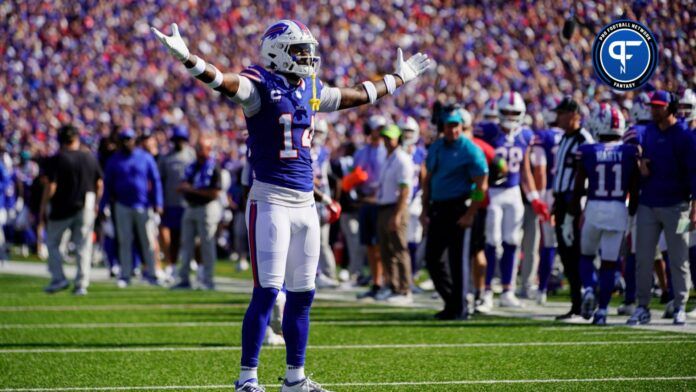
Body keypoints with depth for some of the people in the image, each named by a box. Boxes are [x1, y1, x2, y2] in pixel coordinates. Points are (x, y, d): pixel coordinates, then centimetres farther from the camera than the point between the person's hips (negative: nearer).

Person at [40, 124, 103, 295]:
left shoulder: (56, 160, -10)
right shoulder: (90, 158, 4)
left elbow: (51, 186, -13)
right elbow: (99, 184, 8)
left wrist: (43, 207, -3)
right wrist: (95, 204, 21)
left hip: (61, 209, -4)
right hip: (86, 208, 4)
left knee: (52, 243, 13)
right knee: (83, 247, 7)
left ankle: (58, 278, 5)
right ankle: (81, 285, 4)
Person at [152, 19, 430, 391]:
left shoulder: (311, 89, 14)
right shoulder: (260, 86, -8)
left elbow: (358, 95, 30)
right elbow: (223, 81, -27)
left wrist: (398, 77, 41)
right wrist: (187, 58, -45)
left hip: (305, 203, 7)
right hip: (271, 202, -7)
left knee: (302, 293, 10)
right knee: (267, 291, -10)